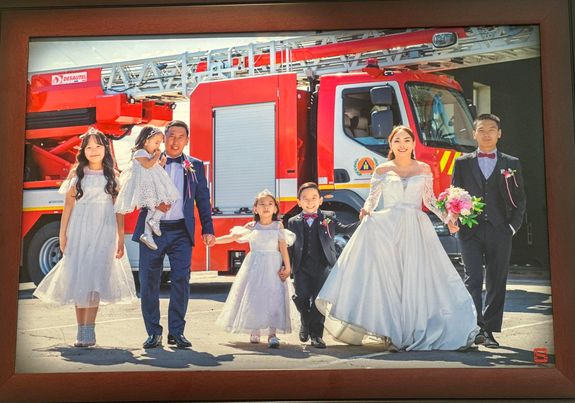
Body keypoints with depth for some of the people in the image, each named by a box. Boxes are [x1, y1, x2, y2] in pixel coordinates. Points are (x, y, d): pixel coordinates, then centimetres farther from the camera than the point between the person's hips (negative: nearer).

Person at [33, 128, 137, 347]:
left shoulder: (113, 176, 9)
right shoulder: (77, 174, 9)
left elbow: (119, 209, 7)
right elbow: (68, 205, 7)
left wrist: (121, 239, 2)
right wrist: (63, 235, 1)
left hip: (104, 232, -1)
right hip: (79, 230, 1)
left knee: (95, 277, -11)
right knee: (78, 277, -1)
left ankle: (89, 330, -13)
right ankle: (81, 328, 7)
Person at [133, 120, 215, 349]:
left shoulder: (195, 166, 12)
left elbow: (203, 200, 11)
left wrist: (207, 230, 2)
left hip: (181, 232, 1)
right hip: (152, 231, 0)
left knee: (181, 281, -3)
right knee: (149, 282, 2)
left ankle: (176, 332, 8)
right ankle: (154, 333, 12)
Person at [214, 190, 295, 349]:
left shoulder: (278, 226, 3)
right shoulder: (251, 227, 6)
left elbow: (283, 248, -1)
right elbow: (233, 237, 10)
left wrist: (287, 267, -7)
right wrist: (214, 240, 5)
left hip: (273, 267, -1)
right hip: (255, 266, 1)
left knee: (273, 297, -10)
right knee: (253, 297, 0)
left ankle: (272, 334, -10)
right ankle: (254, 331, 13)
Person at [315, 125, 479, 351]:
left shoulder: (424, 169, 12)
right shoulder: (382, 170, 9)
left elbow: (430, 200, 16)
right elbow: (372, 199, 9)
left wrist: (447, 217, 2)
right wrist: (366, 209, -13)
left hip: (416, 230, 1)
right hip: (387, 228, -1)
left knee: (415, 279, -4)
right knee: (388, 279, -12)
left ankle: (414, 332, 6)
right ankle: (392, 332, -6)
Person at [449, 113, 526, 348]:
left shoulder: (511, 164, 11)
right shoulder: (462, 163, 10)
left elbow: (519, 199, 11)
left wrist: (513, 226, -1)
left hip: (500, 232, 1)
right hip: (470, 231, -1)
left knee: (496, 283, 5)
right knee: (473, 280, -8)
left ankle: (489, 330, 14)